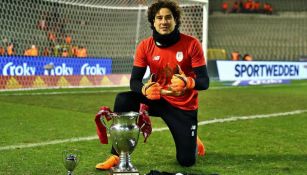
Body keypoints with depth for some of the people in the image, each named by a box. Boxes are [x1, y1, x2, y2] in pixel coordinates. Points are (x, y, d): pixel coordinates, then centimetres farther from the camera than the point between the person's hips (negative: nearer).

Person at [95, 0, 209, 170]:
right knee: (122, 99, -26)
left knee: (186, 161, -4)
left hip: (184, 107, -2)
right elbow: (134, 81, -11)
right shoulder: (145, 46, -9)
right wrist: (145, 89, -36)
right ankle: (117, 156, -16)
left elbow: (204, 82, -17)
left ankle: (193, 141, 36)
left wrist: (188, 82, -40)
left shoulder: (191, 44, -16)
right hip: (157, 99, 2)